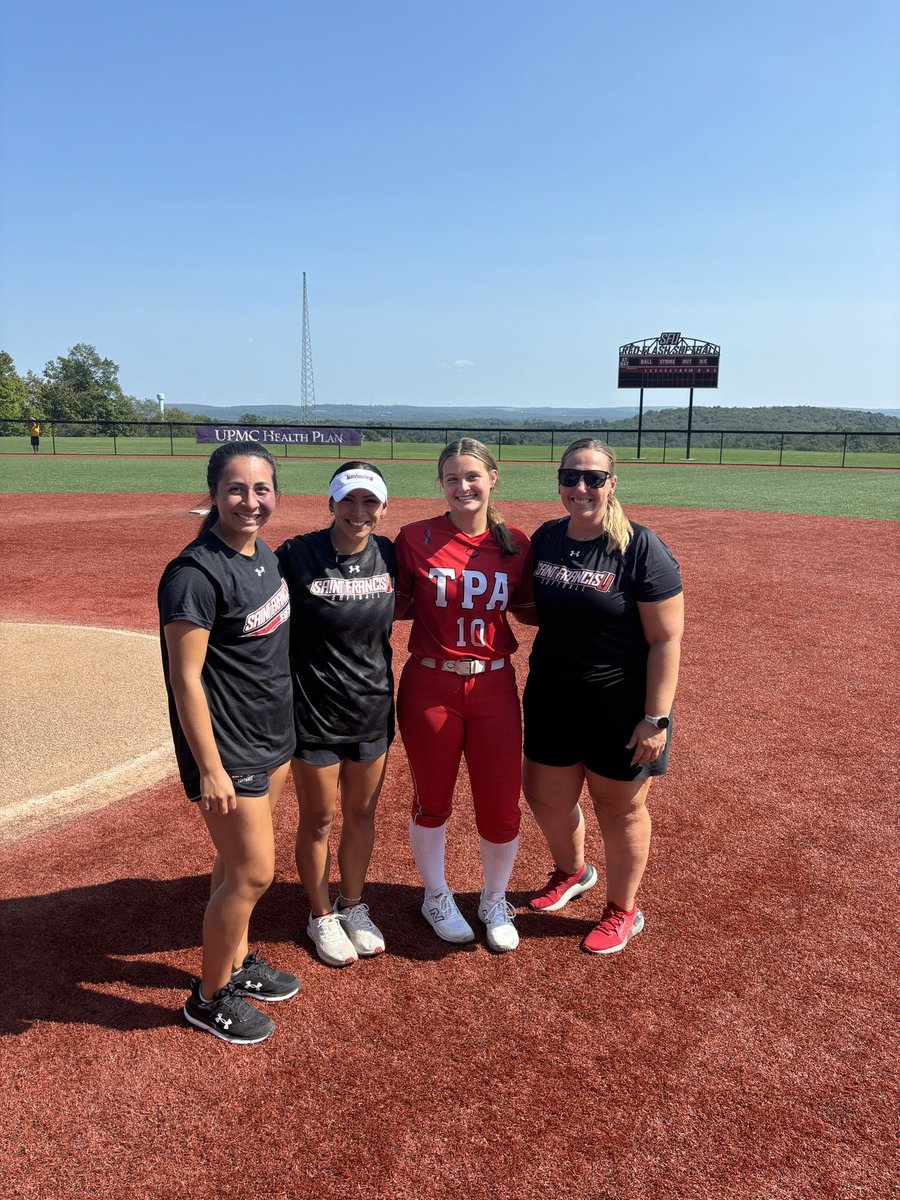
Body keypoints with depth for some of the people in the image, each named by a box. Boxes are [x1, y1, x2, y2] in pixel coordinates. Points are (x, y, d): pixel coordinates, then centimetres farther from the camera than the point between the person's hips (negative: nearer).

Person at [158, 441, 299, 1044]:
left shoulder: (264, 553, 4)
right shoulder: (196, 572, -22)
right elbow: (185, 678, -21)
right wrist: (209, 769, -20)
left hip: (274, 734, 8)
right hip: (228, 746, -8)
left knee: (240, 859, 20)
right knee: (254, 871, 2)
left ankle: (237, 963, 40)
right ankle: (209, 998, 24)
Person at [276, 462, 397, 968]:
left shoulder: (388, 554, -3)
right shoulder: (297, 556, -16)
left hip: (374, 710, 4)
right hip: (315, 712, -4)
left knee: (362, 813, 18)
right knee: (319, 819, 12)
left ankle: (353, 905, 41)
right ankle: (322, 916, 36)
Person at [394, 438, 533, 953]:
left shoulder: (515, 543, 1)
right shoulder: (416, 538, -6)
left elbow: (525, 608, 11)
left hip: (494, 685, 2)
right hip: (430, 686, -1)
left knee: (501, 806, 7)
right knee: (432, 801, 15)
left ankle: (495, 901, 36)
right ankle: (437, 897, 41)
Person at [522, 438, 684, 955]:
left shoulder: (641, 549, -17)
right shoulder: (545, 539, 1)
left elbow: (666, 640, -16)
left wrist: (655, 718, -19)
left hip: (621, 704, -5)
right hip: (552, 698, 6)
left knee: (620, 808, 11)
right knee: (545, 796, 17)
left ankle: (623, 910, 35)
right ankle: (572, 872, 48)